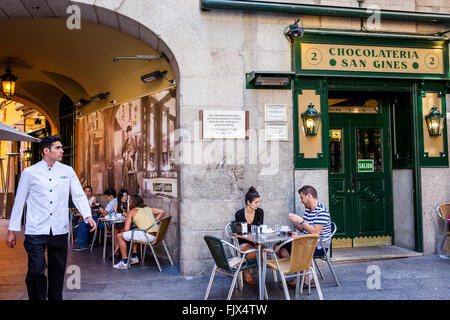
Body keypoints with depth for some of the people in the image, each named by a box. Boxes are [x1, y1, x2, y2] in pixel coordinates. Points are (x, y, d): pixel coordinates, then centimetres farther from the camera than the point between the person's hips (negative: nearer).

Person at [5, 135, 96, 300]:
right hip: (36, 231, -2)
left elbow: (79, 195, 4)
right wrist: (12, 230, 6)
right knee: (36, 271, -4)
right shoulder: (30, 172, 1)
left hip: (60, 230, 2)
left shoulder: (68, 171, 6)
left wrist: (88, 216, -12)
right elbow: (19, 201, 5)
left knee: (58, 270, 12)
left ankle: (55, 297, 28)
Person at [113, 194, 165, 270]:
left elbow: (126, 229, -1)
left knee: (120, 236, 5)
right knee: (133, 233, 33)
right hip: (156, 234, 8)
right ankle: (134, 257, 35)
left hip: (148, 236, -8)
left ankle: (124, 262, 7)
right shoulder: (148, 208, 20)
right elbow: (162, 211, 17)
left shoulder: (131, 212, 5)